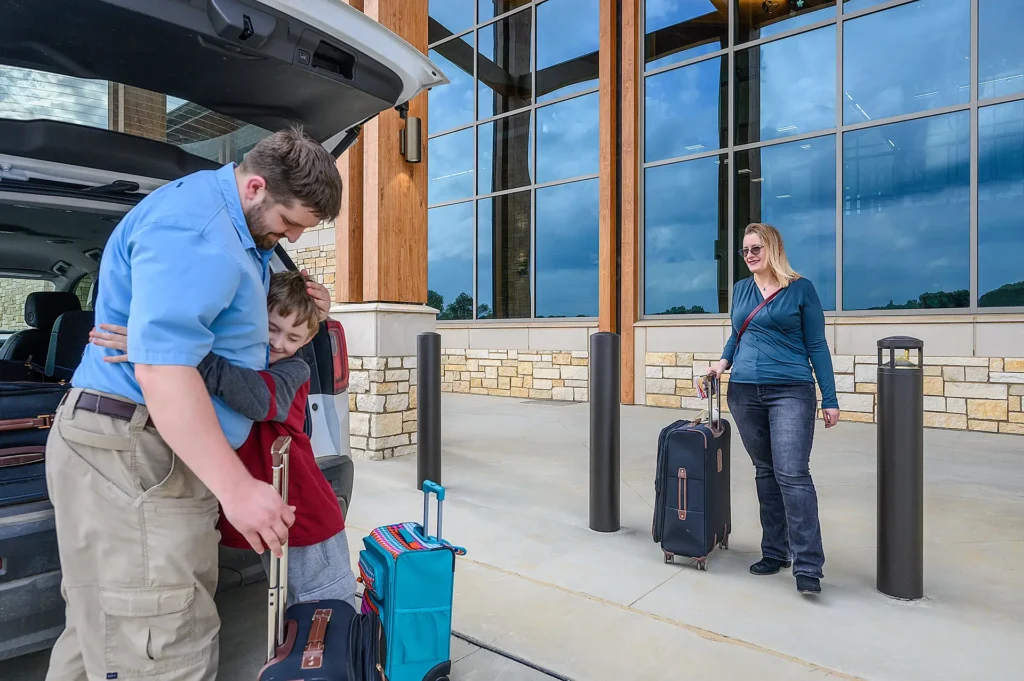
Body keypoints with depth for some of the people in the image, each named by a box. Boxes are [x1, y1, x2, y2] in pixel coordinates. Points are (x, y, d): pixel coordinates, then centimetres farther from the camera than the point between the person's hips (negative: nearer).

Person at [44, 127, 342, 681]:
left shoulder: (238, 229, 17)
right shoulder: (193, 226, -17)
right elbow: (161, 366, -26)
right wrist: (237, 487, -24)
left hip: (158, 453, 10)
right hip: (132, 454, -10)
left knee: (105, 632, 20)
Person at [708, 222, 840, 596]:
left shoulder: (801, 289, 1)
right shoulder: (741, 289, 12)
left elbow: (816, 346, 1)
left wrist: (830, 399, -2)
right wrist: (724, 360, 5)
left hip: (791, 393, -4)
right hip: (744, 394, 4)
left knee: (792, 474, -12)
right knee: (765, 472, 11)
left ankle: (808, 565, -4)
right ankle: (775, 552, 22)